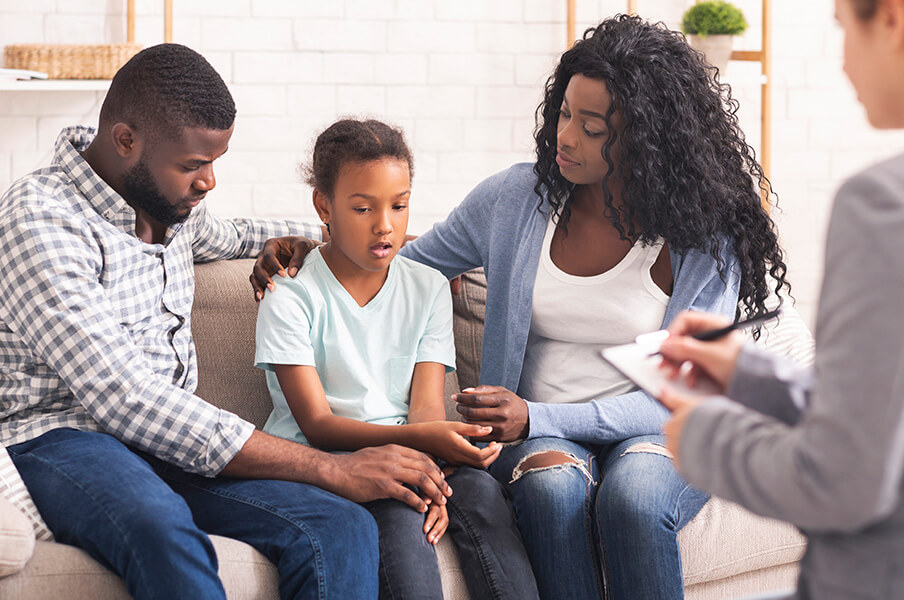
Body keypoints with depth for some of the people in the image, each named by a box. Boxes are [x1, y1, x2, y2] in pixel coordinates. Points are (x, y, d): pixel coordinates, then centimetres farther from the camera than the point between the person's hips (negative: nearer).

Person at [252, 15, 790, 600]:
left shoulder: (706, 243, -7)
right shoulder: (515, 198, 2)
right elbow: (405, 263, 17)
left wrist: (536, 417, -21)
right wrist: (312, 249, -2)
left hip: (659, 436, -2)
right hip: (539, 436, 2)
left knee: (632, 499, -37)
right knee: (554, 486, -35)